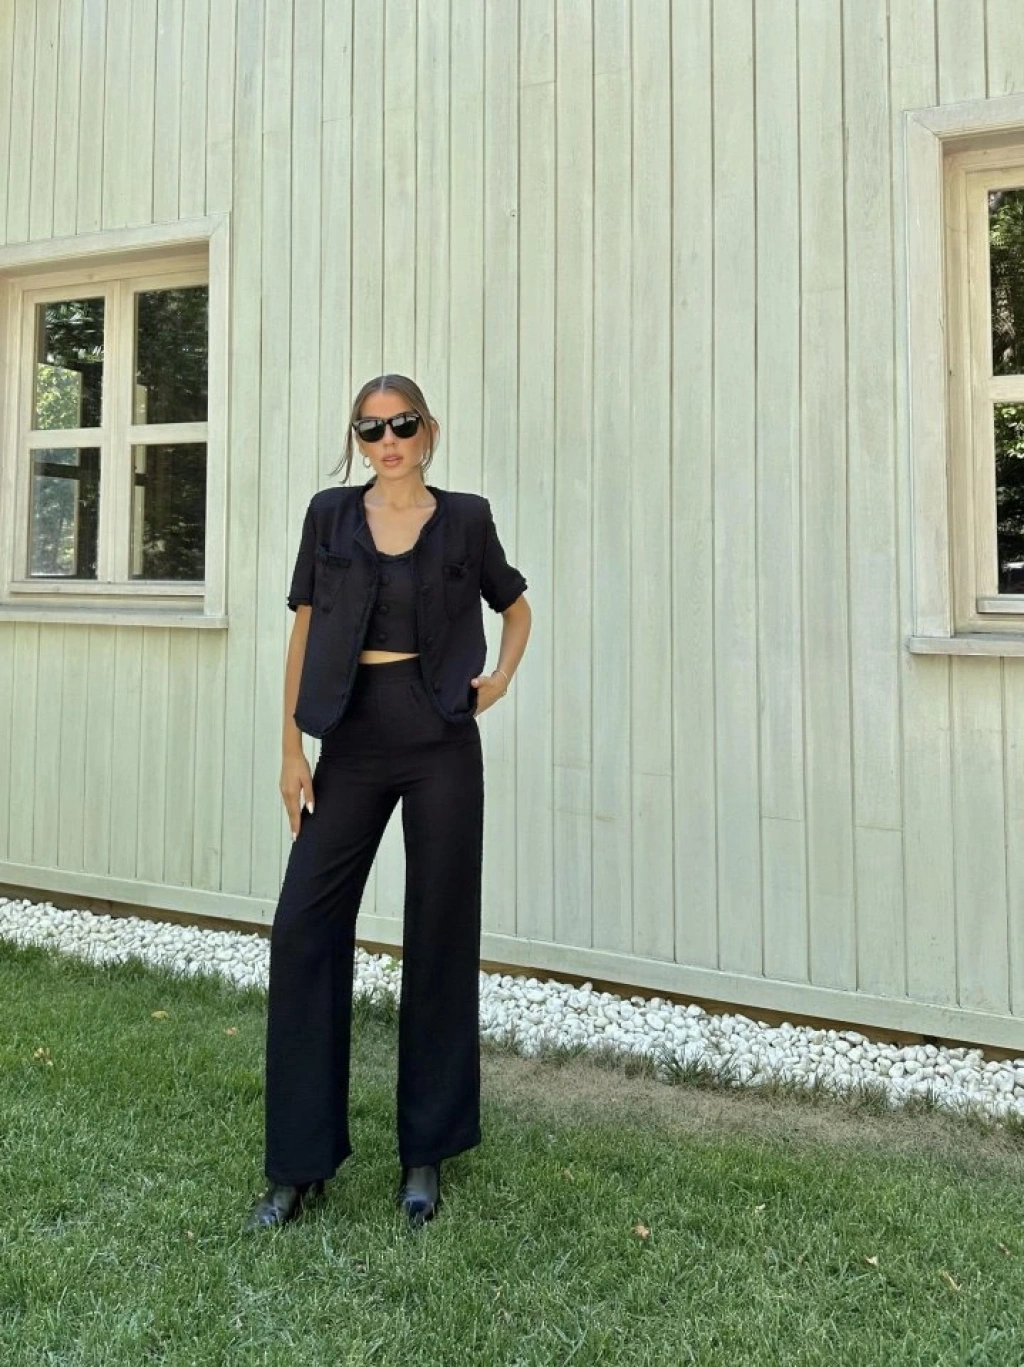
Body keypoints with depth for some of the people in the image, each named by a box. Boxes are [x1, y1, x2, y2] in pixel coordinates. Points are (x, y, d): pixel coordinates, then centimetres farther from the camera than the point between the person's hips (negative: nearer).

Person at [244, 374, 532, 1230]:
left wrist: (501, 678, 0)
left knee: (439, 934, 4)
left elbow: (516, 607, 18)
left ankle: (427, 1154, 19)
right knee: (304, 926, -4)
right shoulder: (331, 514, 6)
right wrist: (292, 749, 1)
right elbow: (305, 633, 6)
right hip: (354, 741, 2)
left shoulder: (465, 518, 4)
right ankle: (299, 1164, 10)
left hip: (442, 742, -1)